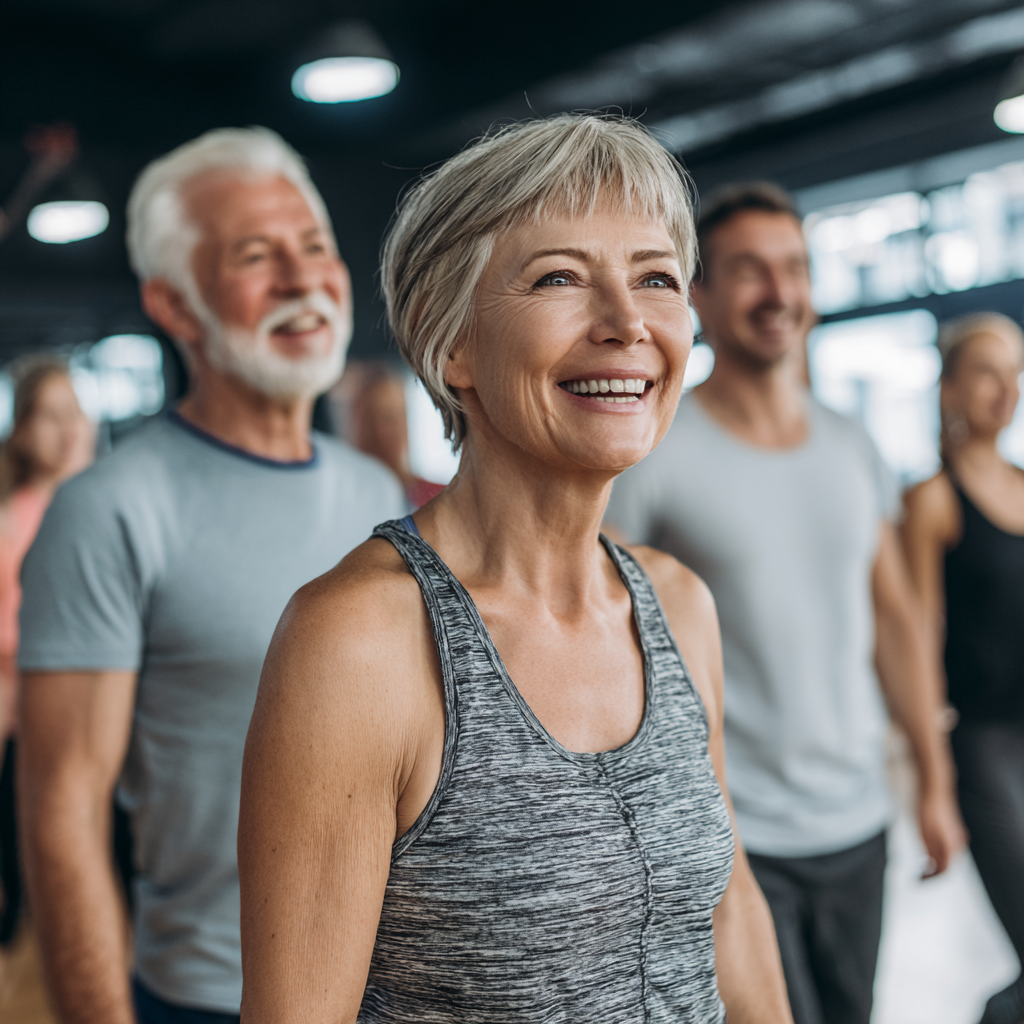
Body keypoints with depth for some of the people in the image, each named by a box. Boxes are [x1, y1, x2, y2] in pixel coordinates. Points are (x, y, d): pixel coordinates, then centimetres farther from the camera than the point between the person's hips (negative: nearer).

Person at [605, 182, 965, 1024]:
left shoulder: (854, 449, 8)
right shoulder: (653, 455, -10)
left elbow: (896, 619, 14)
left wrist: (936, 781, 13)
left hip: (859, 826, 6)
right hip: (727, 836, -5)